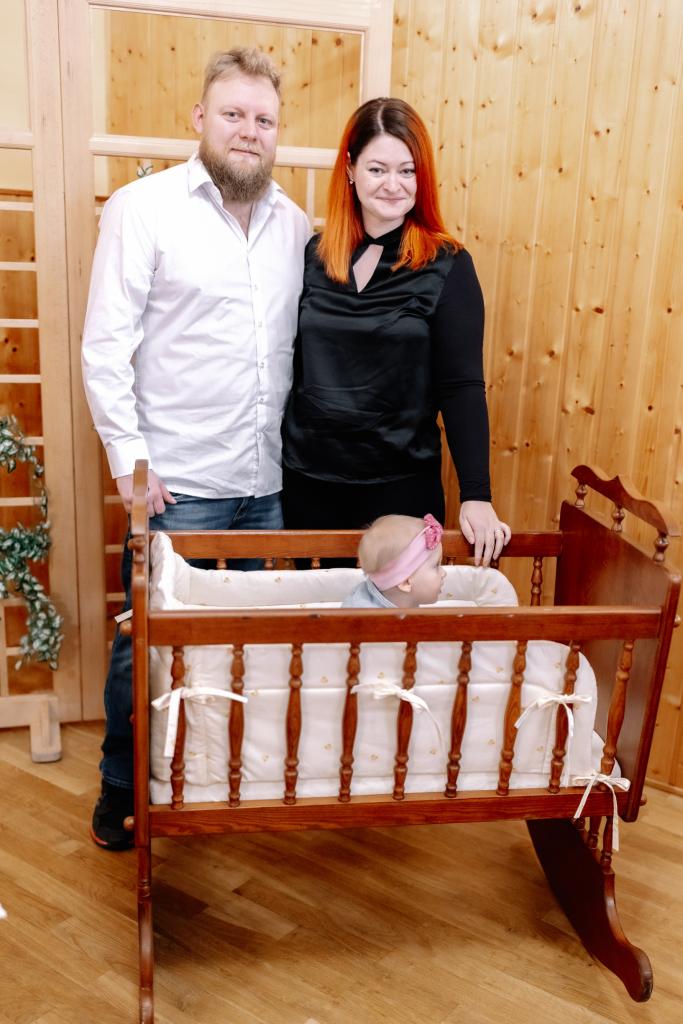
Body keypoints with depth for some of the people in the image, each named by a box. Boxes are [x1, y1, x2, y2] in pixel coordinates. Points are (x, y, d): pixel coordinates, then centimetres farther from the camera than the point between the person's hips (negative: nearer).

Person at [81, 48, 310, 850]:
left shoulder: (294, 224, 9)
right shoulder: (142, 209, -4)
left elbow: (300, 347, 12)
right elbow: (104, 346, -7)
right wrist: (128, 457, -11)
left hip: (270, 483, 5)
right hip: (177, 484, -4)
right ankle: (122, 791, 28)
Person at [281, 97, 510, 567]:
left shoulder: (447, 266, -6)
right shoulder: (314, 255, 3)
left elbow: (461, 386, -9)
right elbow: (291, 367, 8)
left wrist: (476, 496, -14)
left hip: (401, 483, -3)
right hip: (308, 478, 3)